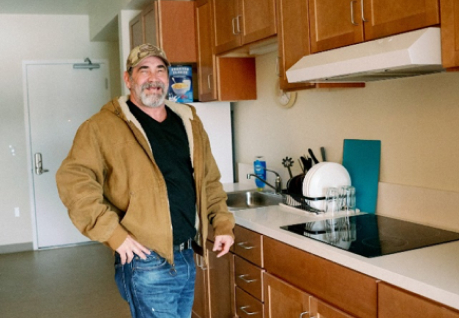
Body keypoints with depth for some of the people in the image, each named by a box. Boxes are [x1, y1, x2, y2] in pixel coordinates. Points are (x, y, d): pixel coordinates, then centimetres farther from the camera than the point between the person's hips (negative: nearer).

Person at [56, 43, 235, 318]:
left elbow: (210, 180, 15)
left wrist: (223, 223, 6)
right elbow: (73, 179, -18)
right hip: (147, 263, -6)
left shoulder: (189, 121, 9)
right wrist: (113, 233, -22)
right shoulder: (104, 126, -10)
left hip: (188, 258, 7)